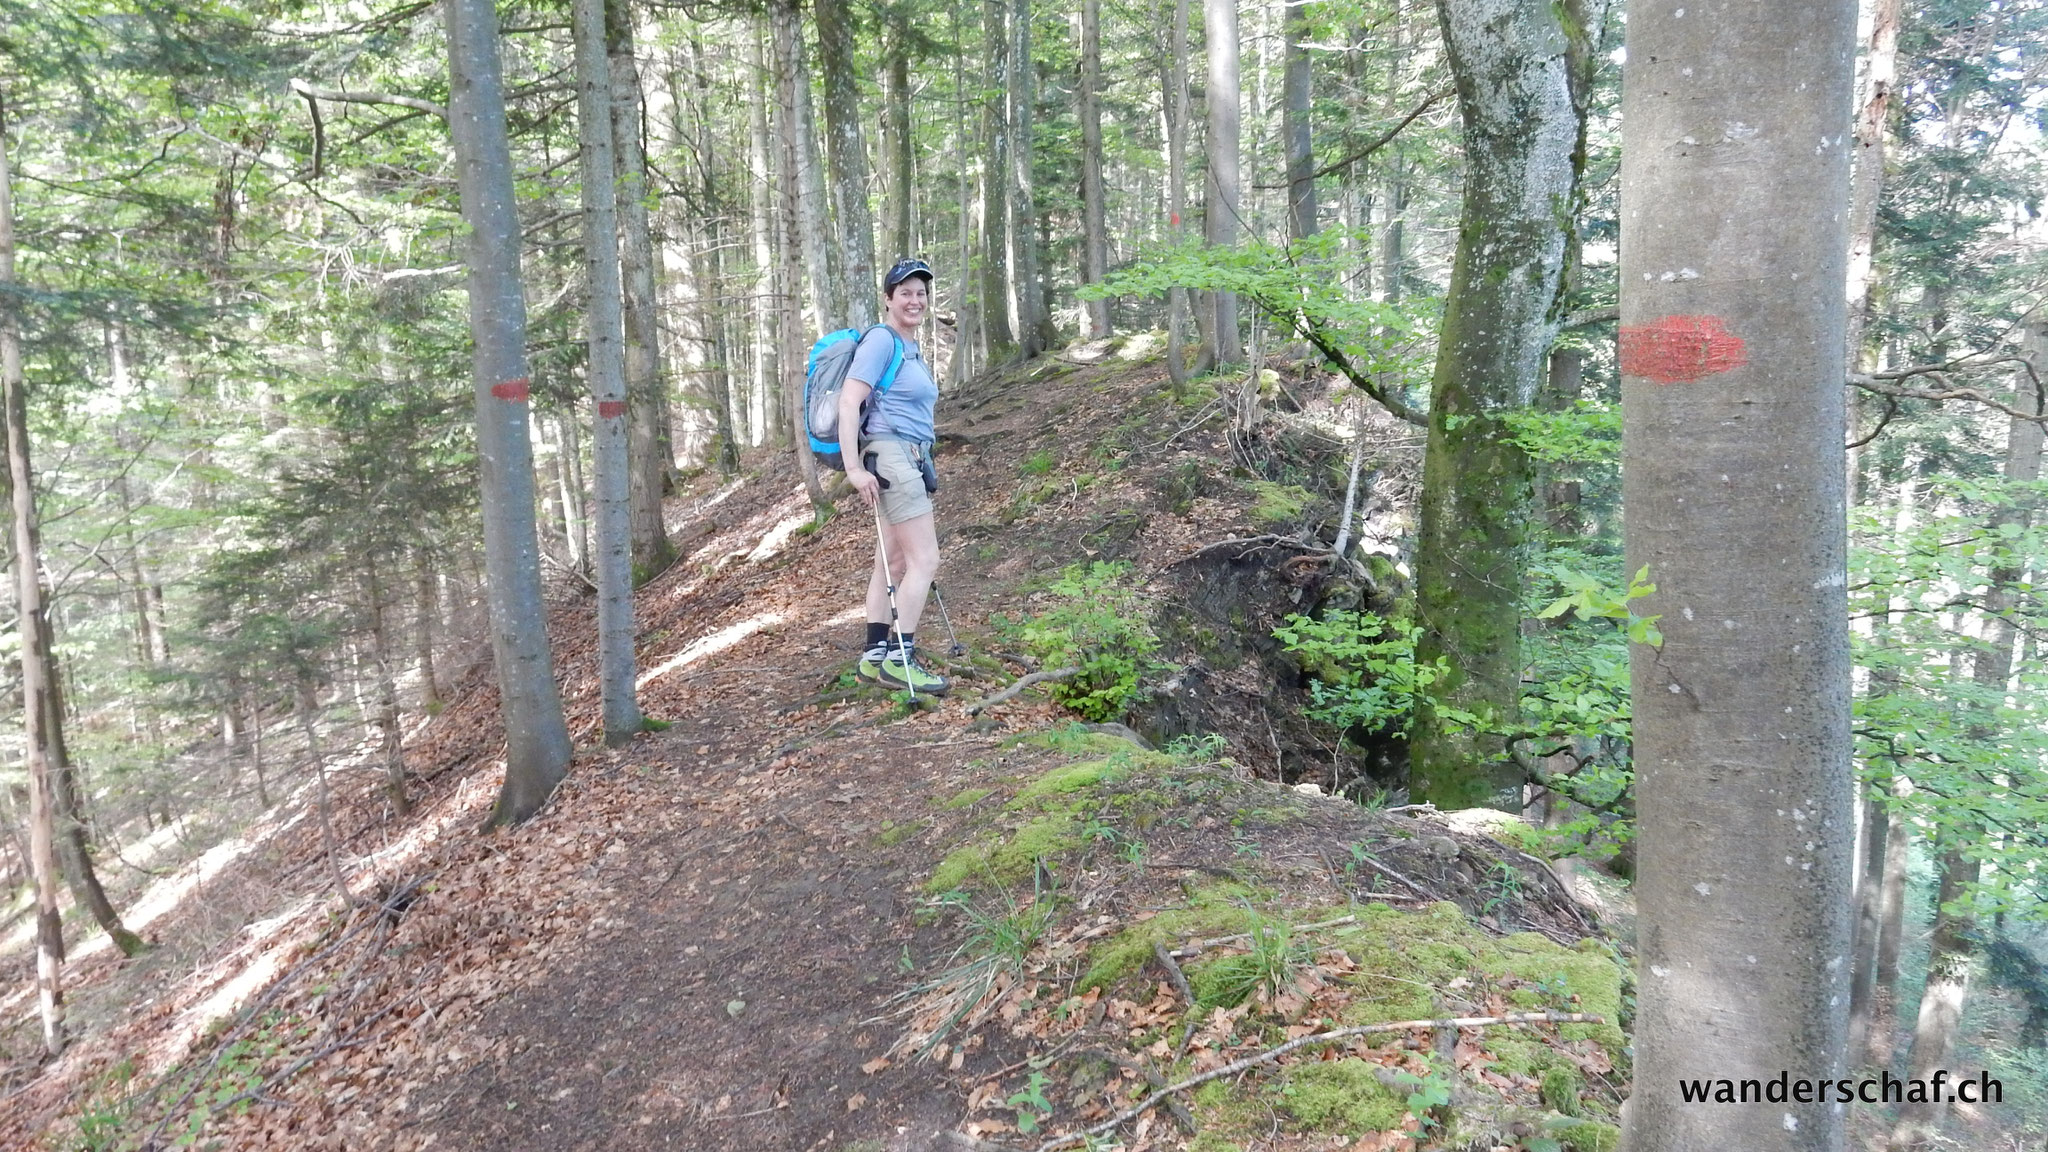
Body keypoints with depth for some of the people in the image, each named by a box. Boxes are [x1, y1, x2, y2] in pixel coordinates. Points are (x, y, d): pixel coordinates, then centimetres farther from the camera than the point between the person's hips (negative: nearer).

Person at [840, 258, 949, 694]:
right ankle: (899, 658, -6)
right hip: (890, 455, -9)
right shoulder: (882, 339, -10)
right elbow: (848, 401, -16)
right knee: (925, 560, -11)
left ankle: (875, 656, 15)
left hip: (912, 458, 9)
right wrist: (854, 467, -21)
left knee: (893, 561, 10)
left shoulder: (911, 346, 17)